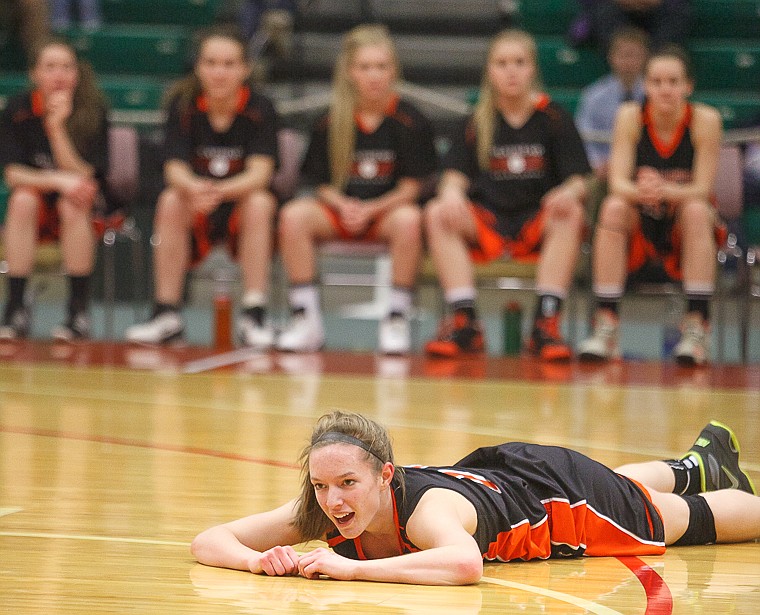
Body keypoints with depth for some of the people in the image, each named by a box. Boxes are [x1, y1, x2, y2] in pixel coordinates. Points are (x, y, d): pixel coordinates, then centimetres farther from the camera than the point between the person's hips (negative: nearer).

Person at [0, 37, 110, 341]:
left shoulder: (93, 110, -13)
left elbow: (81, 177, -17)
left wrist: (57, 127, -28)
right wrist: (57, 180, -30)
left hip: (84, 212, -1)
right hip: (34, 214, 1)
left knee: (71, 205, -34)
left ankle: (79, 312, -31)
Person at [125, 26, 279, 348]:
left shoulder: (260, 108, -10)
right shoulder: (183, 105, -7)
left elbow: (260, 172, -20)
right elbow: (175, 168, -16)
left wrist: (220, 191, -42)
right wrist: (194, 188, -41)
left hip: (239, 207, -1)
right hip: (197, 217, 1)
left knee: (259, 203, -32)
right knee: (171, 201, -29)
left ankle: (254, 313, -29)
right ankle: (167, 313, -25)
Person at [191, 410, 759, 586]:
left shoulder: (425, 507, -47)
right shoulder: (320, 510, -31)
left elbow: (466, 564, -69)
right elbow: (208, 542, -30)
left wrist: (350, 568, -66)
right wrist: (262, 561, -50)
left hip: (557, 492, -6)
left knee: (698, 518, 21)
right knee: (623, 484, 37)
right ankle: (698, 464, 64)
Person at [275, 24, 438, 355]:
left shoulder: (409, 120, -4)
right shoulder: (330, 121, 2)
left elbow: (410, 188, -5)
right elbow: (321, 182, 5)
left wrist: (370, 210, -20)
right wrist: (343, 205, -17)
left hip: (388, 208, -2)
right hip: (339, 207, 2)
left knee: (409, 219, -37)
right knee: (293, 215, -28)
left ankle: (397, 318, -23)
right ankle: (306, 319, -22)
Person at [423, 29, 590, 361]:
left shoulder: (552, 116, 3)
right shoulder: (478, 121, 8)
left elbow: (579, 182, -3)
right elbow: (455, 175, 0)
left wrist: (568, 193, -28)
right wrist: (451, 193, -26)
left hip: (538, 223, -2)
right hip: (486, 224, 2)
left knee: (570, 215, -33)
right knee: (437, 214, -26)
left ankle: (546, 322, -34)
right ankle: (464, 321, -31)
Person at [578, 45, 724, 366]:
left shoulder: (705, 119, -13)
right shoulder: (630, 116, -9)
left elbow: (702, 189, -18)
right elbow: (617, 183, -17)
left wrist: (665, 190, -39)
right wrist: (640, 191, -41)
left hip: (688, 232, -1)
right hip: (638, 234, 1)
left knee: (696, 211, -32)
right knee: (613, 207, -28)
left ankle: (697, 328, -31)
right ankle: (606, 326, -31)